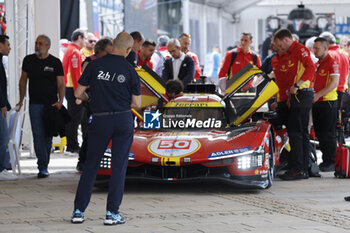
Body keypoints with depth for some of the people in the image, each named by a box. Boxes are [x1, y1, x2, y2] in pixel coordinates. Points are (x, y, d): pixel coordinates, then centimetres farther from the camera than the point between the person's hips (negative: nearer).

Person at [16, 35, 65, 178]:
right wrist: (21, 100, 10)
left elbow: (61, 83, 0)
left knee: (48, 135, 5)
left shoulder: (55, 62, 1)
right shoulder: (29, 60, 7)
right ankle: (43, 167, -12)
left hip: (51, 104, 0)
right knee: (38, 135, -9)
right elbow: (23, 80, 15)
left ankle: (43, 166, 15)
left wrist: (60, 100, -14)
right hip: (35, 103, 1)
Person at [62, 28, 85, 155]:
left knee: (71, 118, 15)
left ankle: (70, 145, 20)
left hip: (68, 88, 10)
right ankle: (72, 147, -4)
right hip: (74, 89, -10)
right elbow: (75, 74, -21)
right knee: (75, 118, -6)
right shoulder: (75, 52, -16)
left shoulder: (69, 50, 16)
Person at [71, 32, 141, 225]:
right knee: (119, 166, 5)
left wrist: (89, 99, 23)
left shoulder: (95, 65, -3)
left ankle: (78, 211, 8)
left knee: (91, 165, 9)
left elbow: (78, 93, 2)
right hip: (124, 120, -1)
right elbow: (137, 104, 1)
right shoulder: (130, 70, -3)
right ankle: (112, 213, 1)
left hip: (100, 120, 1)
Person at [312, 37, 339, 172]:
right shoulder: (317, 64, 17)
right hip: (317, 103, 9)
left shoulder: (332, 63, -10)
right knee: (319, 134, 11)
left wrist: (318, 95, -22)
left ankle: (331, 162, -1)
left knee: (328, 134, -6)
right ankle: (325, 160, 18)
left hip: (328, 102, -9)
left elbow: (334, 83, -19)